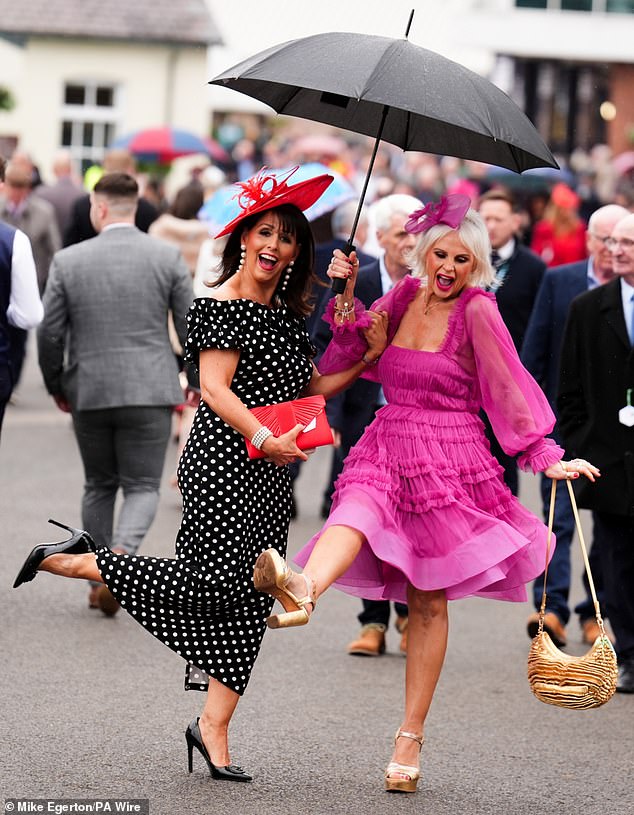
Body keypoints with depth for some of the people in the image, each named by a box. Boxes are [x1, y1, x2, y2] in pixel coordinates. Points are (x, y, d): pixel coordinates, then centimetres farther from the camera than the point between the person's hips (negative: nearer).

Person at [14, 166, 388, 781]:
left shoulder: (287, 316, 17)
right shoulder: (224, 305, -9)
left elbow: (309, 388, 17)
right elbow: (215, 389, -18)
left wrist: (367, 356, 6)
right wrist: (262, 437, -30)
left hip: (269, 476, 8)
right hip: (222, 462, -8)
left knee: (248, 600, 4)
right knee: (212, 583, -13)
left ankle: (213, 727, 7)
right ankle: (75, 561, 2)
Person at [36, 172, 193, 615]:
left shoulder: (68, 261, -2)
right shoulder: (168, 257, -3)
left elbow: (50, 334, 0)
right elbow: (193, 326, -1)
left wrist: (57, 387, 14)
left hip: (89, 393, 1)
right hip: (150, 392, -1)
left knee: (99, 486, 16)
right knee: (142, 486, 5)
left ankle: (100, 579, 17)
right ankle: (122, 554, -22)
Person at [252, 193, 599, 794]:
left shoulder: (477, 311, -5)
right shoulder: (404, 297, 10)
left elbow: (509, 391, -3)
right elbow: (352, 351, 13)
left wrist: (546, 458, -6)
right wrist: (346, 294, 0)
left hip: (449, 464, -3)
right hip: (386, 454, 3)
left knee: (428, 602, 3)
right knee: (358, 510, -32)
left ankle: (410, 739, 10)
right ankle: (303, 588, -68)